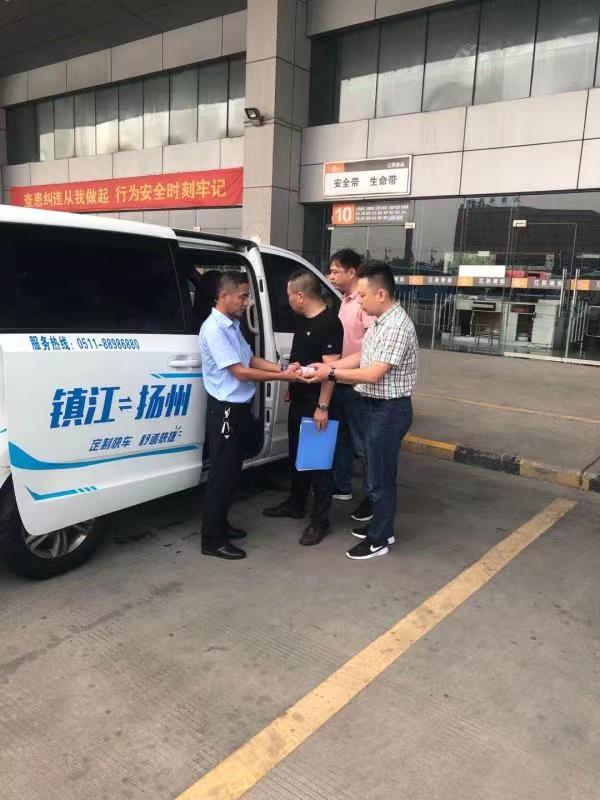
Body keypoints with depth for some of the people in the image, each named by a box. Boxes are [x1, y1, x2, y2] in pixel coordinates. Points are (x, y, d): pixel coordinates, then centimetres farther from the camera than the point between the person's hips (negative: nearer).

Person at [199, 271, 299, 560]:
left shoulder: (233, 325, 11)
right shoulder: (214, 329, -19)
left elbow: (251, 359, 13)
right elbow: (240, 372, -21)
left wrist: (283, 369, -2)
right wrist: (282, 377, -17)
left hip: (240, 408, 9)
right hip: (224, 410, -9)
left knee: (232, 471, 18)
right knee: (221, 473, -2)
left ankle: (221, 524, 32)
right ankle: (212, 539, 9)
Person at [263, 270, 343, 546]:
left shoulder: (329, 323, -19)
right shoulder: (302, 319, 9)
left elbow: (331, 368, -22)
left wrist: (323, 407, -24)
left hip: (316, 404, -9)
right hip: (298, 400, 9)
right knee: (297, 454, 19)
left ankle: (320, 519, 10)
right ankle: (296, 504, 35)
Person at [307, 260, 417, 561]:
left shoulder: (397, 326, -22)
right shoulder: (381, 321, 10)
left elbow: (373, 374, -25)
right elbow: (360, 357, 13)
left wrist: (332, 373, -17)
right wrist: (325, 366, 2)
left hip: (389, 410, -10)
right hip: (376, 407, 10)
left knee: (379, 477, 1)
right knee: (377, 472, 19)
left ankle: (379, 540, 15)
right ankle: (381, 527, 34)